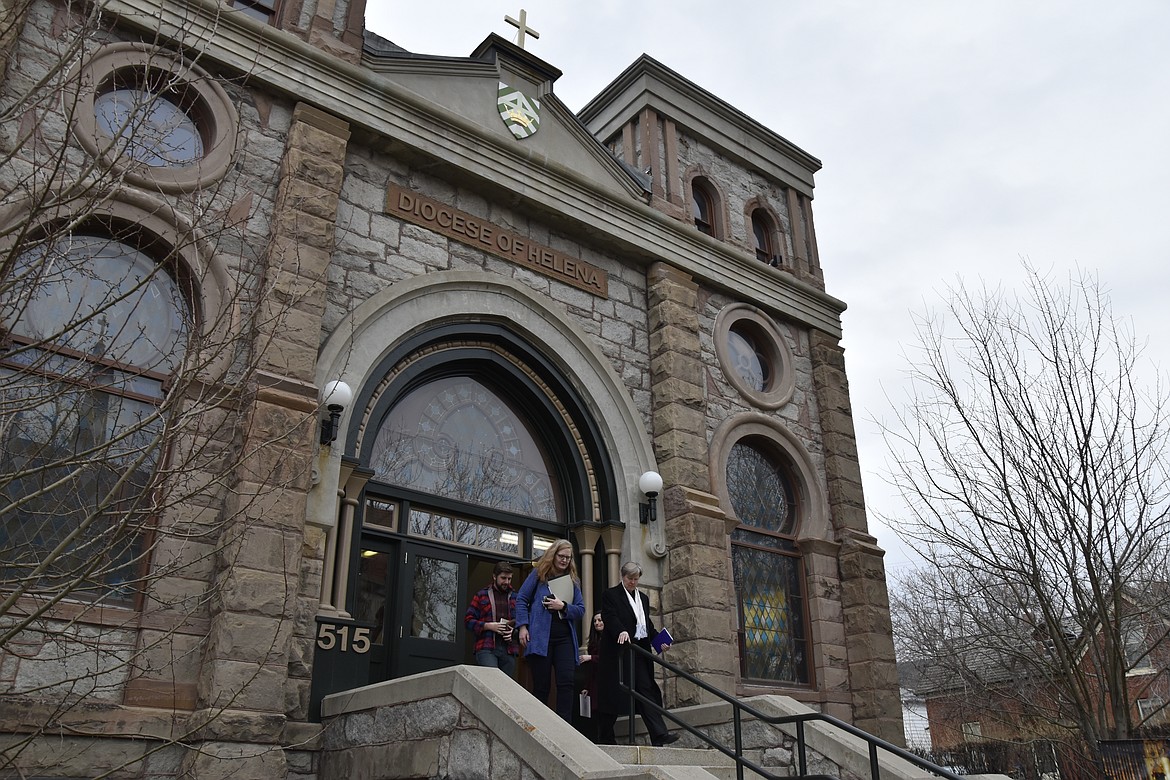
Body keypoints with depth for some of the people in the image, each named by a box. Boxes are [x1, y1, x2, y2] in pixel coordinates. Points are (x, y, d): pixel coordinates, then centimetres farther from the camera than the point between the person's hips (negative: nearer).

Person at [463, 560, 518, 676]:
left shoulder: (515, 597, 16)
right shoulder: (482, 595, 10)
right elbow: (468, 620, 5)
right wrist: (489, 626, -9)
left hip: (509, 649, 3)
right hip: (486, 648, -3)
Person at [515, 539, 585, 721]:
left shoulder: (573, 580, 17)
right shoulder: (538, 574, 7)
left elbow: (581, 609, 12)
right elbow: (521, 599, 4)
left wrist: (563, 607, -8)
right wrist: (522, 626, -7)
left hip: (565, 637, 3)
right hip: (540, 636, -3)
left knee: (566, 682, -10)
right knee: (541, 685, 0)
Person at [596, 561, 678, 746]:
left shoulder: (643, 598, 22)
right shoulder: (610, 595, 1)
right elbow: (609, 618, -14)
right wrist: (621, 631, -33)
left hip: (639, 652, 6)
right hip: (618, 651, -6)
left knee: (646, 689, -4)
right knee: (613, 694, -2)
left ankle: (659, 735, -11)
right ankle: (605, 739, 8)